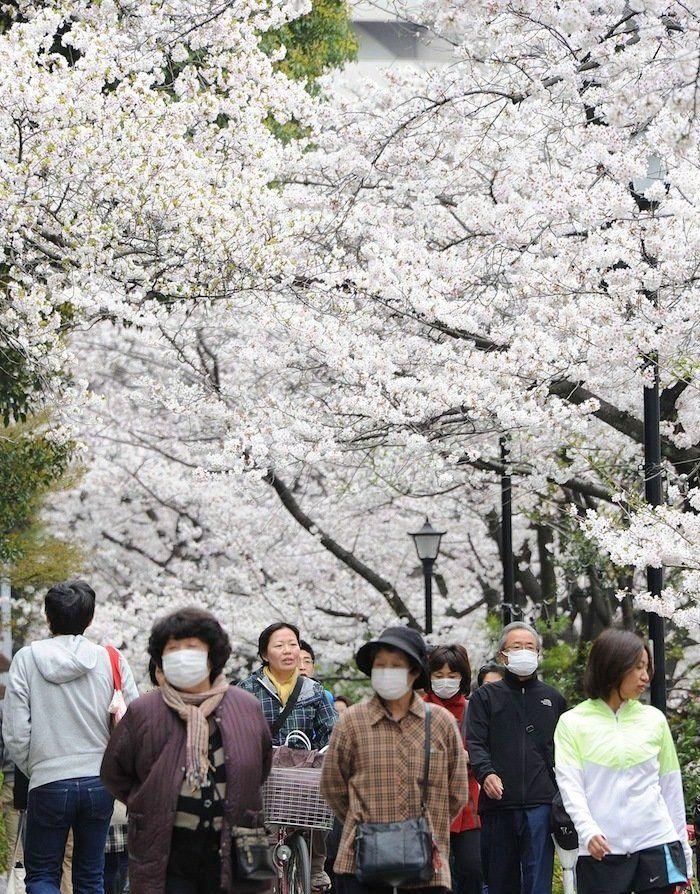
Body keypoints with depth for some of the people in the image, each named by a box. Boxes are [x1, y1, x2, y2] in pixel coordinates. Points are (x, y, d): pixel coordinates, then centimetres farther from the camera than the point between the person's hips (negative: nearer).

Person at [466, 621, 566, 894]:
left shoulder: (553, 699, 17)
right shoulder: (485, 697, 11)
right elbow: (475, 743, 0)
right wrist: (486, 773, -19)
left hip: (540, 802, 0)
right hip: (497, 802, 0)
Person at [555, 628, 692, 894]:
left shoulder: (654, 719, 11)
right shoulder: (573, 723, 3)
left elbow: (671, 786, 14)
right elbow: (569, 784, -6)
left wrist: (682, 847, 13)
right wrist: (588, 831, -22)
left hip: (656, 843, 2)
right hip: (602, 850, -2)